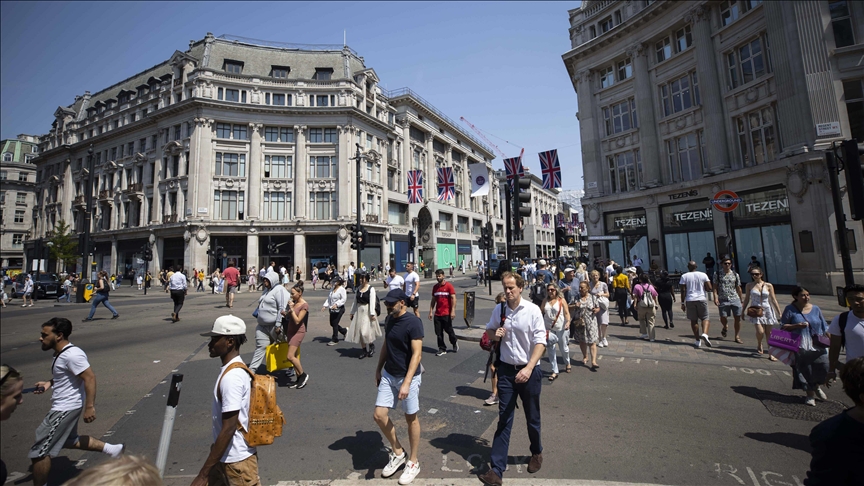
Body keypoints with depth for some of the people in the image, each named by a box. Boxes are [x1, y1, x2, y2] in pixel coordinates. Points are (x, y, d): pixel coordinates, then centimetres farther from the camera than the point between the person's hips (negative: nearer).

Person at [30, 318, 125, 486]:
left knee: (39, 452, 2)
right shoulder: (62, 353, 7)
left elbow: (90, 378, -28)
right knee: (69, 440, 25)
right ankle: (112, 449, 29)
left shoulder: (71, 354, -25)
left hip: (65, 409, -11)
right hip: (65, 407, 11)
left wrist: (89, 407, -28)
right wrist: (49, 383, 7)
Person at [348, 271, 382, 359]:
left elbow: (372, 301, -14)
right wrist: (352, 312, 13)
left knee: (366, 331, -9)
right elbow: (355, 301, 13)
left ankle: (372, 346, 20)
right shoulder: (358, 288, 8)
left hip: (367, 312, -6)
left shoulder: (371, 289, -8)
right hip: (359, 311, 6)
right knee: (359, 332, 6)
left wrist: (372, 314, -20)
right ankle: (364, 351, 19)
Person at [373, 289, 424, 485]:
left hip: (408, 377, -7)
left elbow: (417, 354, -22)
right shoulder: (390, 319, 3)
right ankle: (397, 452, 28)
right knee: (379, 415, 5)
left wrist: (407, 383, -27)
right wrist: (378, 369, 17)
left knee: (411, 418, 9)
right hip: (388, 375, 7)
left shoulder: (413, 322, -20)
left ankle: (413, 462, 29)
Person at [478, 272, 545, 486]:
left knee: (532, 418, 18)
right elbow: (489, 331, 15)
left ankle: (537, 453, 45)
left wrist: (529, 368, -25)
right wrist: (495, 334, -9)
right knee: (504, 420, 5)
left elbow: (540, 342, -15)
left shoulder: (533, 310, -13)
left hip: (528, 370, -2)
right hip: (506, 370, 2)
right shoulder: (498, 309, -1)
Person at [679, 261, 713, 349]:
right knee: (705, 318, 10)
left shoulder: (684, 276, 0)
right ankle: (704, 334, -16)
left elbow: (683, 291, -4)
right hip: (701, 299, 0)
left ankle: (698, 341, 10)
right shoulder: (703, 275, 2)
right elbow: (709, 288, -3)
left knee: (693, 320, 7)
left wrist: (682, 303, 1)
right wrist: (703, 288, 20)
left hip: (690, 300, 0)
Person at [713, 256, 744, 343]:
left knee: (737, 318, 0)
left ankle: (737, 337, 12)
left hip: (735, 299, 2)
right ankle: (725, 327, 31)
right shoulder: (717, 274, 3)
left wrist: (741, 298, 15)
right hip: (723, 300, -2)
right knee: (723, 318, -5)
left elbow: (738, 288, 15)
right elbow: (715, 287, 0)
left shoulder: (735, 275, 10)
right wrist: (715, 297, -10)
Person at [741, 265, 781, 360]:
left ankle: (771, 354, 17)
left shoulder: (768, 286, 1)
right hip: (755, 311, -1)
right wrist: (743, 311, 8)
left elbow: (773, 300, 4)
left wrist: (779, 313, 2)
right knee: (760, 332, -14)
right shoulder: (749, 285, 1)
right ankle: (759, 345, 18)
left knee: (769, 333, 6)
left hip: (767, 310, 1)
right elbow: (746, 299, 8)